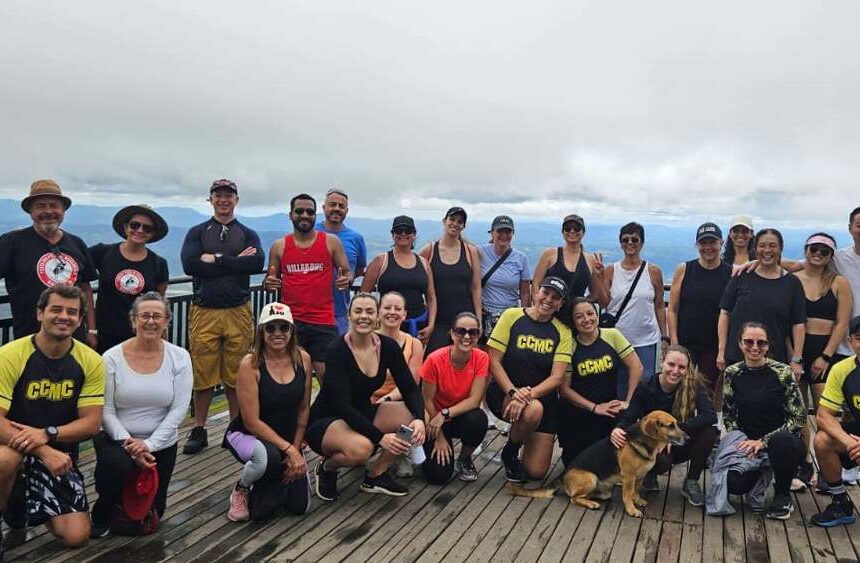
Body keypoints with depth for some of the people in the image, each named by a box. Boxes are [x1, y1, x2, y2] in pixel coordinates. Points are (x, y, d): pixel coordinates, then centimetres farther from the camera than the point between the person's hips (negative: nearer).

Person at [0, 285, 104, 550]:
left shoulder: (91, 361, -8)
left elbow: (92, 423, -8)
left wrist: (48, 434, -26)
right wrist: (43, 451, -30)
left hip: (59, 453, 3)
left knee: (76, 537, -6)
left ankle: (23, 503, 26)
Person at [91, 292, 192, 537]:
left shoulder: (179, 358, -8)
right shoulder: (112, 358, -10)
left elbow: (179, 409, -11)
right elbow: (105, 410, -9)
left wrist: (149, 444, -18)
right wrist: (128, 443, -19)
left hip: (161, 443, 2)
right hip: (116, 438, -1)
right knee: (118, 466, -35)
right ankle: (102, 514, -3)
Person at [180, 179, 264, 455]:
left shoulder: (248, 234, 12)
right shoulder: (197, 233, 10)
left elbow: (257, 263, -9)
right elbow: (189, 264, -10)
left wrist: (216, 260, -11)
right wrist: (235, 262, -10)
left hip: (238, 312, 1)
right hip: (204, 312, 0)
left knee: (237, 375, 4)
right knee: (202, 373, 3)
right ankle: (199, 430, 16)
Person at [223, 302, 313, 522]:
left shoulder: (303, 359, -8)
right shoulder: (250, 364, -20)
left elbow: (304, 409, 1)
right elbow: (252, 422, -20)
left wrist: (295, 449, -5)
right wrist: (288, 449, -22)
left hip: (288, 440, 4)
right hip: (246, 435, -4)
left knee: (299, 506, -3)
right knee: (268, 455, -39)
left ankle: (275, 477, 30)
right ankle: (242, 489, -4)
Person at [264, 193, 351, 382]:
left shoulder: (331, 242, 4)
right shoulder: (279, 246, 8)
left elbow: (347, 272, 10)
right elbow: (270, 280, 16)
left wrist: (346, 280, -14)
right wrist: (269, 284, -8)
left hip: (324, 323, -1)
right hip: (289, 322, 1)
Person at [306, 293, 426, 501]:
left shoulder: (388, 346, -7)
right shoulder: (337, 351, -22)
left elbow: (410, 388, -7)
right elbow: (342, 406, -27)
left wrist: (419, 419, -27)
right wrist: (379, 437, -33)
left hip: (363, 413, 6)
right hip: (325, 421, -6)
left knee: (415, 418, -17)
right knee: (361, 448, -37)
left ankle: (376, 475, 2)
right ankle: (327, 467, -1)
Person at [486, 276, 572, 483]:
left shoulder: (563, 332, -3)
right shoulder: (512, 316, -8)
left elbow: (556, 377, -10)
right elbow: (493, 361, -10)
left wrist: (530, 394, -27)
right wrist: (513, 392, -24)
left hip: (543, 398, 3)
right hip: (503, 392, -2)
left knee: (536, 472, -2)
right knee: (533, 410, -37)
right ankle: (510, 452, -5)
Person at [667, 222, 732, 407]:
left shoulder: (731, 273, 1)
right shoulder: (684, 269, 1)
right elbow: (672, 310, 2)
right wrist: (674, 342, -5)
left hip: (715, 346, 0)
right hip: (684, 343, 0)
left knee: (712, 394, 8)